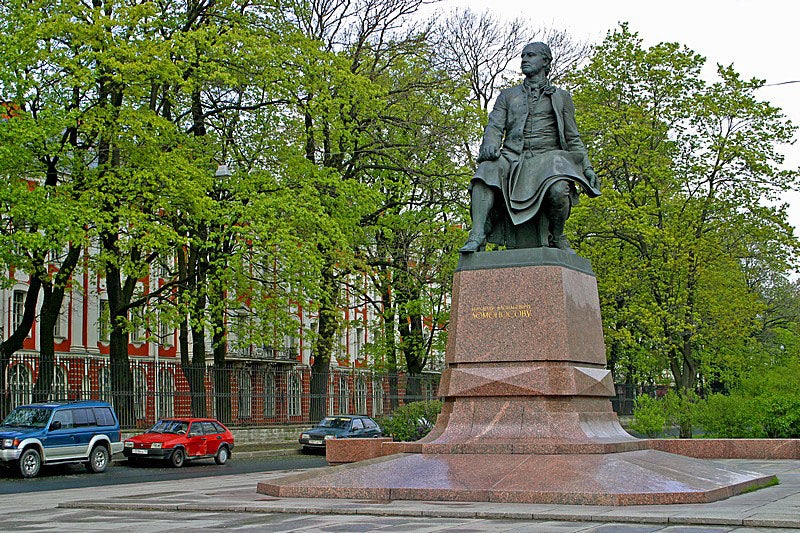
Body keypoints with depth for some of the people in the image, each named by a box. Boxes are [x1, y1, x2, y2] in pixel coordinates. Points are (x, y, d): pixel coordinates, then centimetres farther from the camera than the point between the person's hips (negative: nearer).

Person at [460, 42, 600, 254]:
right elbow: (495, 127, 10)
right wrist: (489, 146, -14)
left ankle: (557, 238, -9)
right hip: (513, 157, 2)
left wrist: (587, 168, 5)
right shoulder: (507, 96, 24)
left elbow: (573, 138, 19)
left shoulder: (561, 97, 22)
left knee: (558, 190, -36)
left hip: (547, 157, -1)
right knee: (487, 170, -33)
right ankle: (477, 237, -40)